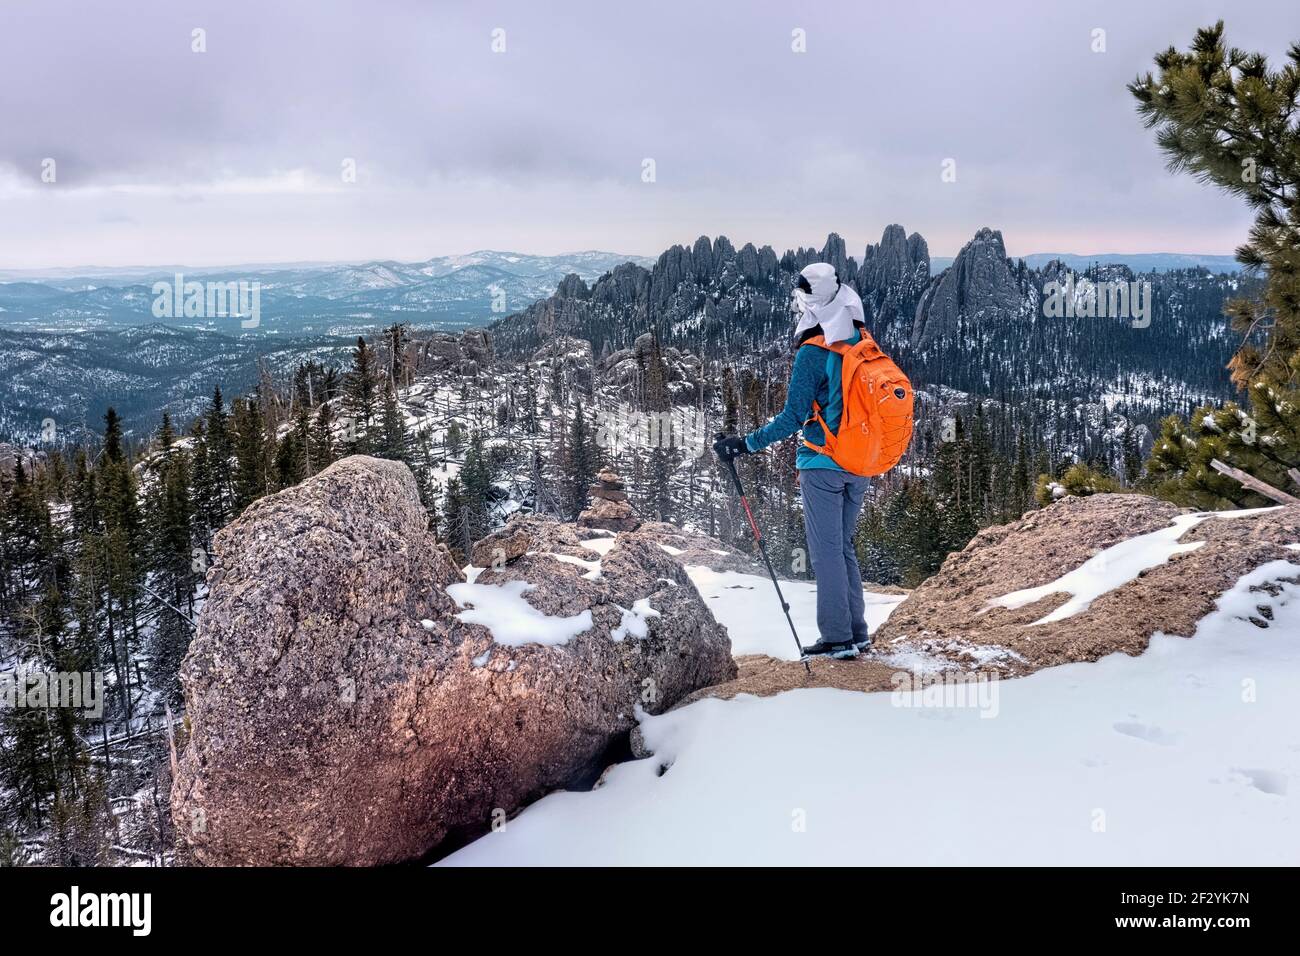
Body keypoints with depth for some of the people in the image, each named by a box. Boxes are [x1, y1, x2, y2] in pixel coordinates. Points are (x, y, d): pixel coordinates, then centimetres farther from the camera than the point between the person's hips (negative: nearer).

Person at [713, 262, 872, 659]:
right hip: (861, 466, 7)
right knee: (843, 546, 17)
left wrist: (746, 444, -12)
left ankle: (837, 638, 5)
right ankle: (857, 633, 20)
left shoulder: (812, 354, -15)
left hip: (823, 463, -7)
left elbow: (793, 417, -17)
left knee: (826, 550, 1)